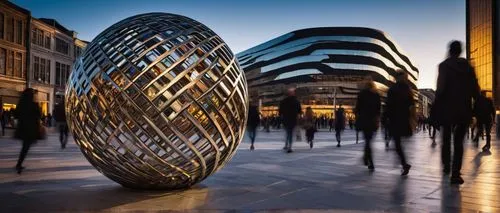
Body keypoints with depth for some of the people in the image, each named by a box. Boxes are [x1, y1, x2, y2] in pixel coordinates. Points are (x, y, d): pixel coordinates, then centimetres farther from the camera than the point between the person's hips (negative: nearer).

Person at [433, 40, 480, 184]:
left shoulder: (444, 65, -6)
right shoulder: (468, 66, 5)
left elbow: (441, 87, -16)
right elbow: (475, 89, 2)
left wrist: (436, 105, -7)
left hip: (447, 108, -2)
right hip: (464, 109, 2)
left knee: (446, 139, 18)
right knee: (458, 141, 5)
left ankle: (446, 166, 27)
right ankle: (455, 174, -3)